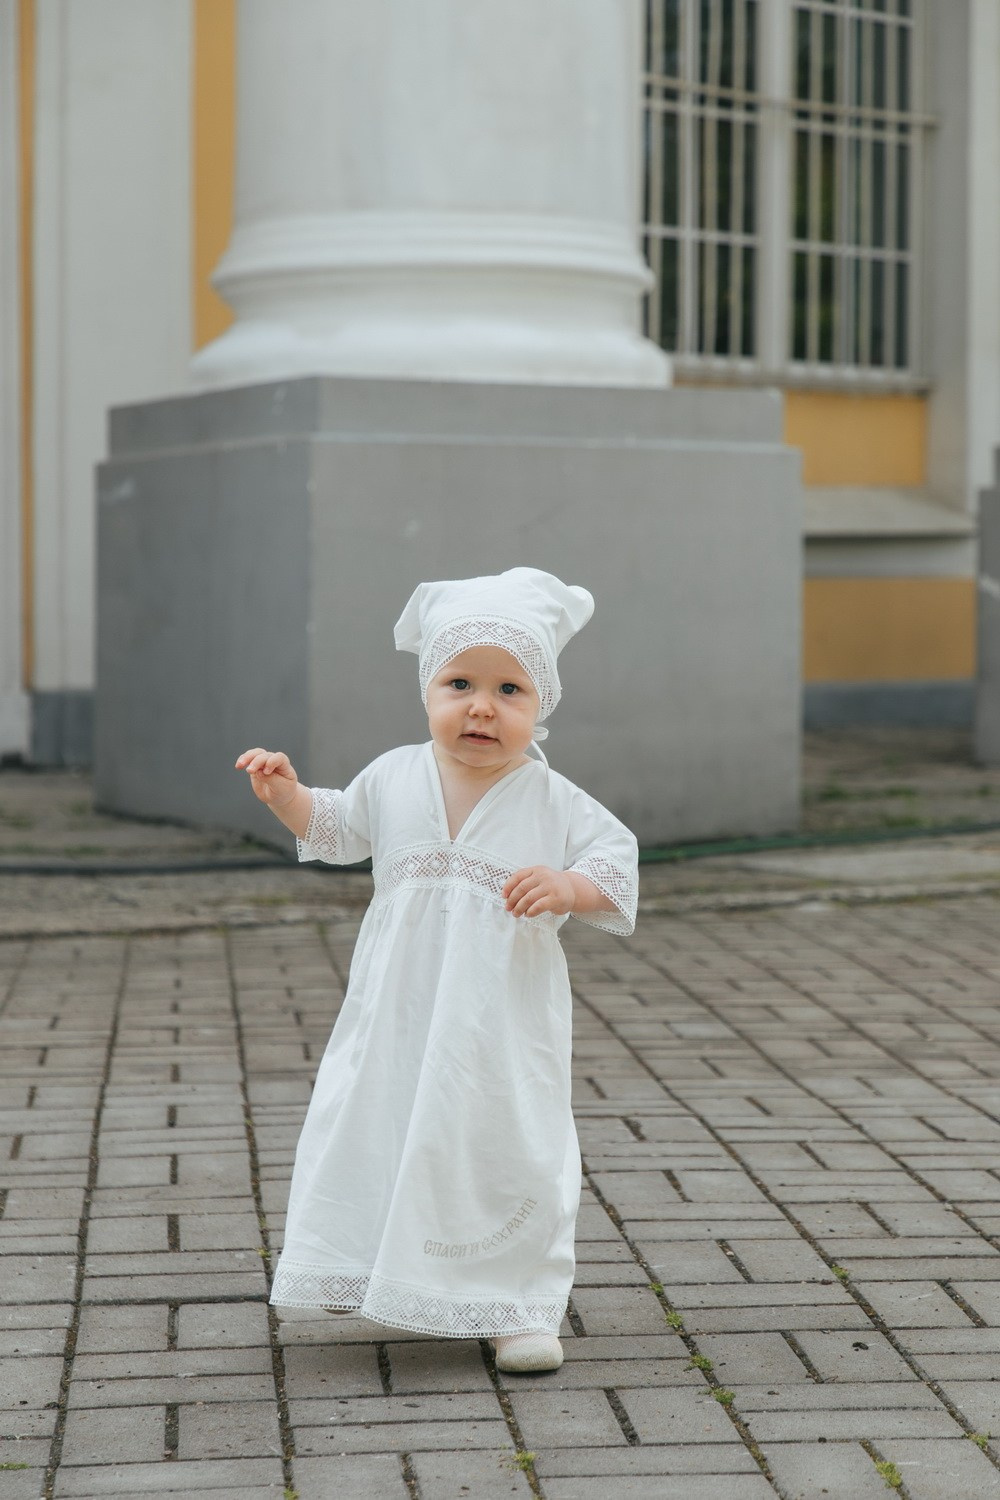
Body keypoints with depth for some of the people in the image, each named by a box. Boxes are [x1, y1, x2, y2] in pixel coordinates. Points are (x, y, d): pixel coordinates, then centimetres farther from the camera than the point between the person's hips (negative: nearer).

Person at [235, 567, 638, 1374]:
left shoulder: (553, 801, -5)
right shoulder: (395, 778, 3)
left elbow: (617, 862, -4)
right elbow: (333, 827, 18)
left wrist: (568, 887, -23)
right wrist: (286, 792, 1)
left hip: (505, 1026, -2)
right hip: (400, 1013, 2)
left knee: (513, 1152, 0)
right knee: (375, 1131, 6)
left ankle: (517, 1307, 12)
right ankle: (371, 1274, 27)